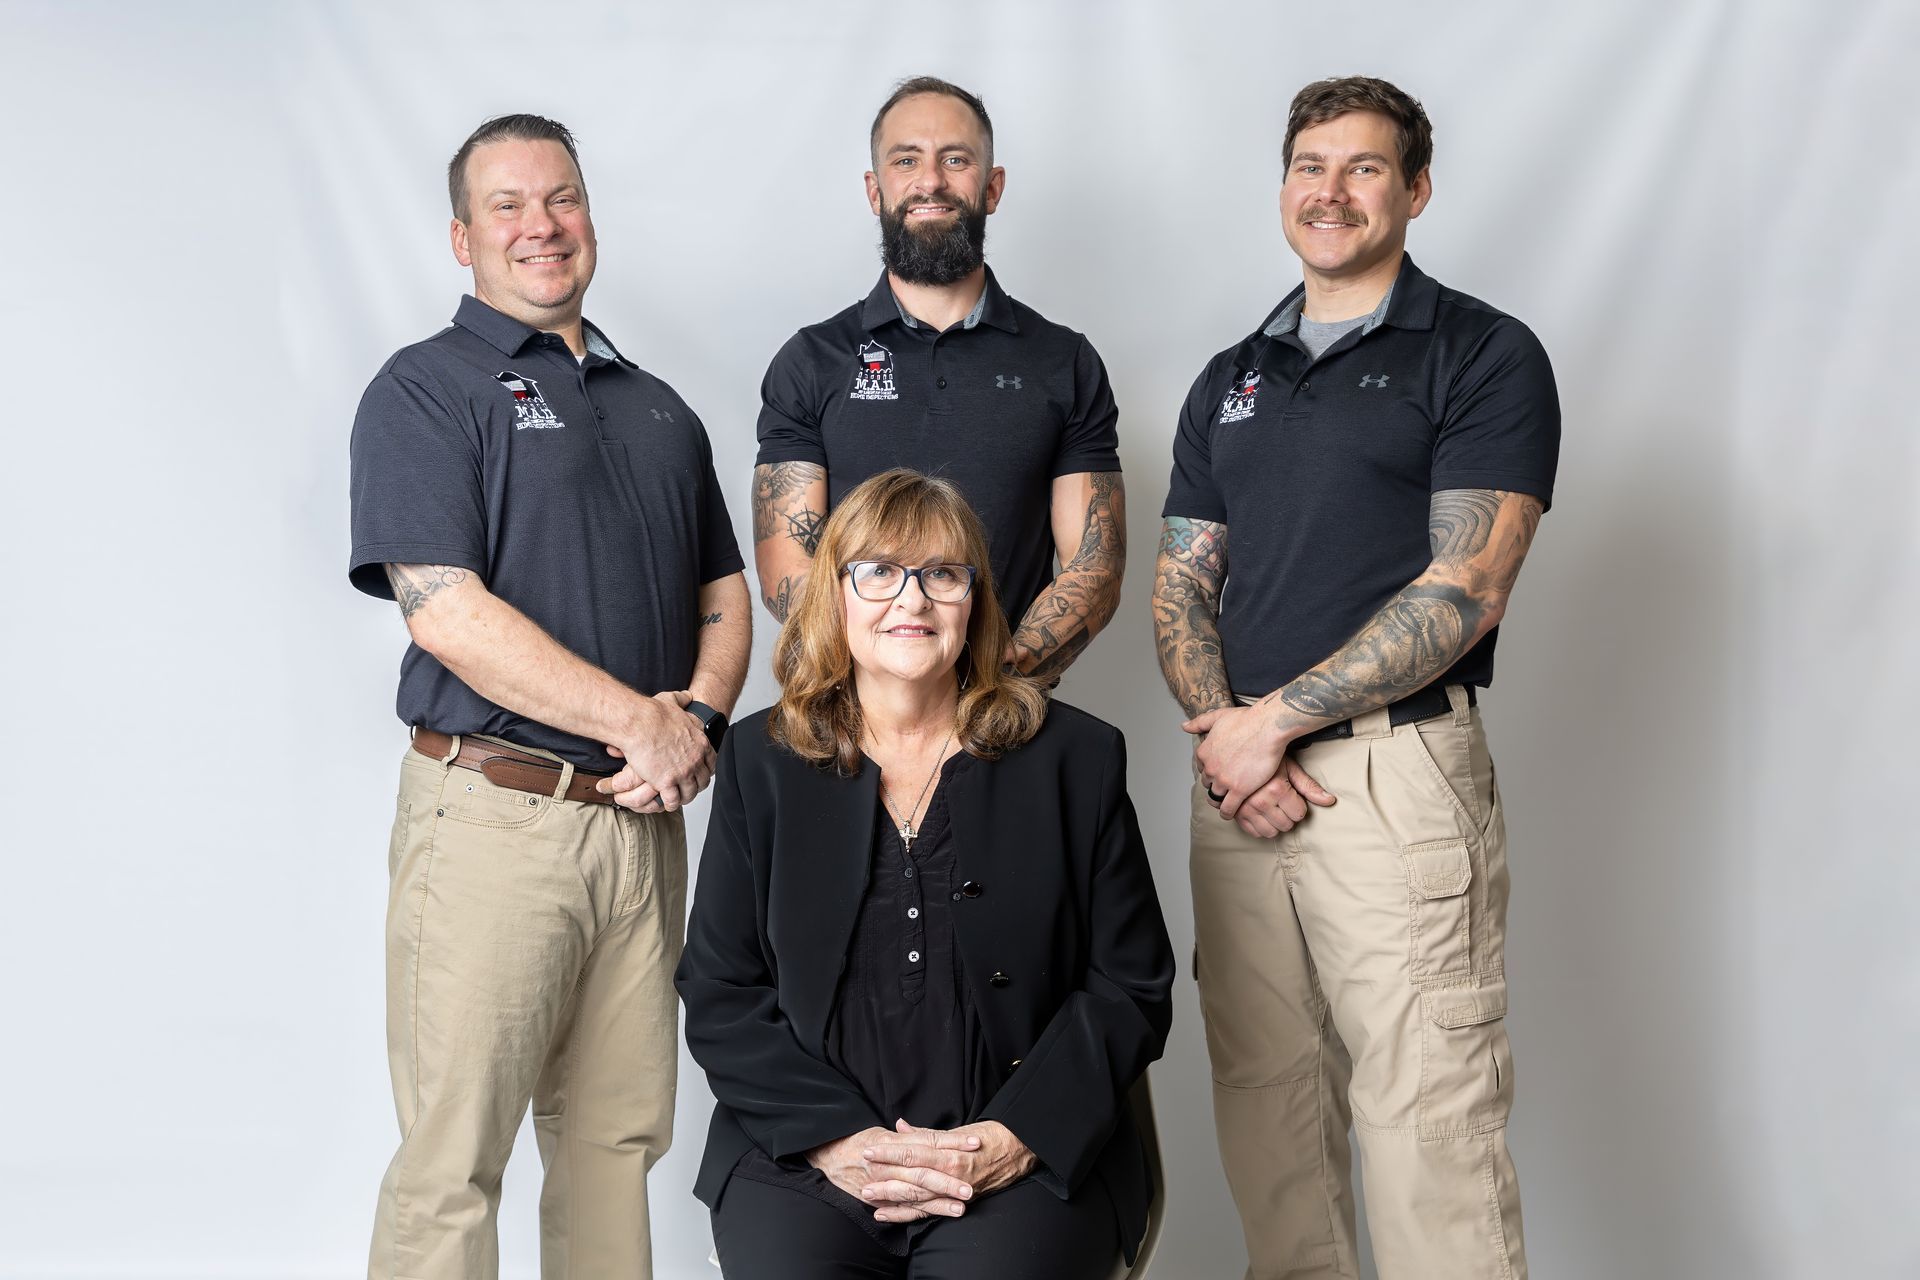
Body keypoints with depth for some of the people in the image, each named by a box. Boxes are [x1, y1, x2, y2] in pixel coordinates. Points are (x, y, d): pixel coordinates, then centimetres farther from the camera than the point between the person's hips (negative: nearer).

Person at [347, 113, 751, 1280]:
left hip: (644, 819, 6)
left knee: (620, 1137, 11)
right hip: (496, 817, -6)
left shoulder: (659, 408, 19)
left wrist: (699, 717, -2)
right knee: (453, 1159, -3)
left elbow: (725, 591, 19)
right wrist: (640, 722, -13)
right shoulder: (426, 388, -2)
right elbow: (446, 612, -13)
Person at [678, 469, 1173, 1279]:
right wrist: (837, 1139, -8)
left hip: (1027, 1165, -1)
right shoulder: (760, 762, 10)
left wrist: (1014, 1140, -9)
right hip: (802, 1156, 1)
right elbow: (718, 996, 7)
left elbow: (1132, 990, 5)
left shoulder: (1075, 758, 6)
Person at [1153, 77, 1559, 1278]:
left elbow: (1463, 592, -10)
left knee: (1428, 1119, -6)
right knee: (1265, 1098, 9)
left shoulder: (1485, 356, -1)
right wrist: (1219, 726, -6)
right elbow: (1181, 587, 14)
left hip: (1398, 771, -5)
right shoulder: (1229, 381, 17)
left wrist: (1273, 719, -12)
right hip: (1241, 780, 6)